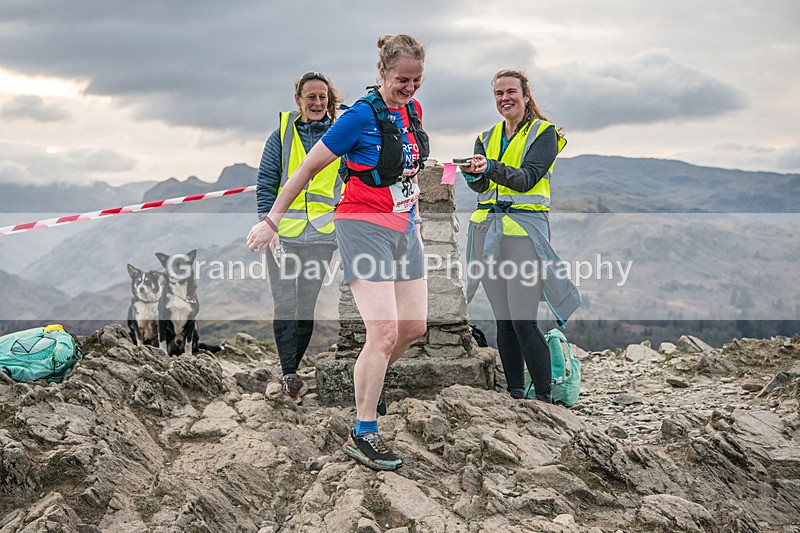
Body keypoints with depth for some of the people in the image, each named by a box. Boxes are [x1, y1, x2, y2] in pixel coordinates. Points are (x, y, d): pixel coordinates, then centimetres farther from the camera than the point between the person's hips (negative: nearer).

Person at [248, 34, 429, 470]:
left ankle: (364, 384, 32)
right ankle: (362, 435, -4)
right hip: (364, 226, -8)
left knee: (414, 327, 7)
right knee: (385, 332, -14)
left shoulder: (412, 110, 6)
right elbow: (310, 166, -11)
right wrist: (271, 221, -10)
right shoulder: (362, 115, -16)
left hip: (403, 228, 8)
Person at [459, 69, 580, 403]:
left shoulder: (544, 132, 1)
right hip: (487, 230, 5)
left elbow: (527, 178, -14)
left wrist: (492, 167, -30)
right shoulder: (487, 137, 16)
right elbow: (481, 186, 2)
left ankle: (544, 398, -4)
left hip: (525, 228, -5)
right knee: (503, 322, 7)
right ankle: (514, 394, 16)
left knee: (523, 323, -12)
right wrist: (472, 174, -21)